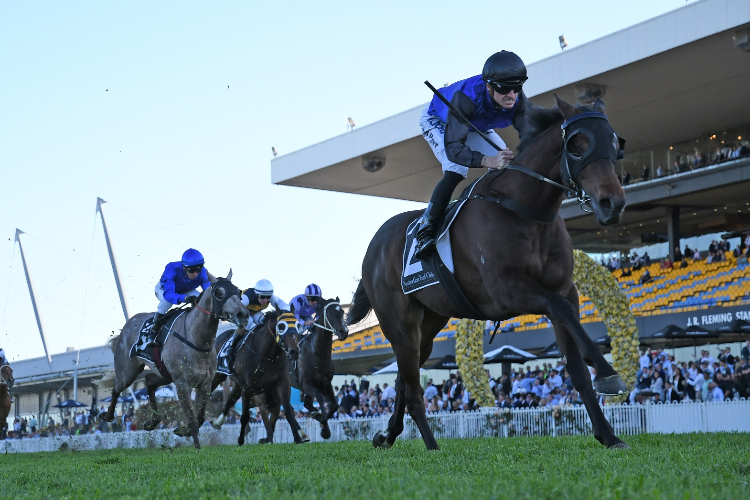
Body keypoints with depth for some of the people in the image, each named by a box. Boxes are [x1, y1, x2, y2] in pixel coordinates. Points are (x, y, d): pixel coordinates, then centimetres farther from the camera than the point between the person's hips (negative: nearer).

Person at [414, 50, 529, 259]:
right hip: (438, 122, -6)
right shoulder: (466, 96, -46)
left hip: (477, 128, 6)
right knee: (456, 171, -29)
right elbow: (452, 147, -53)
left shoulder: (519, 101, -31)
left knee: (508, 166, -11)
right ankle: (425, 229, -19)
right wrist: (488, 161, -70)